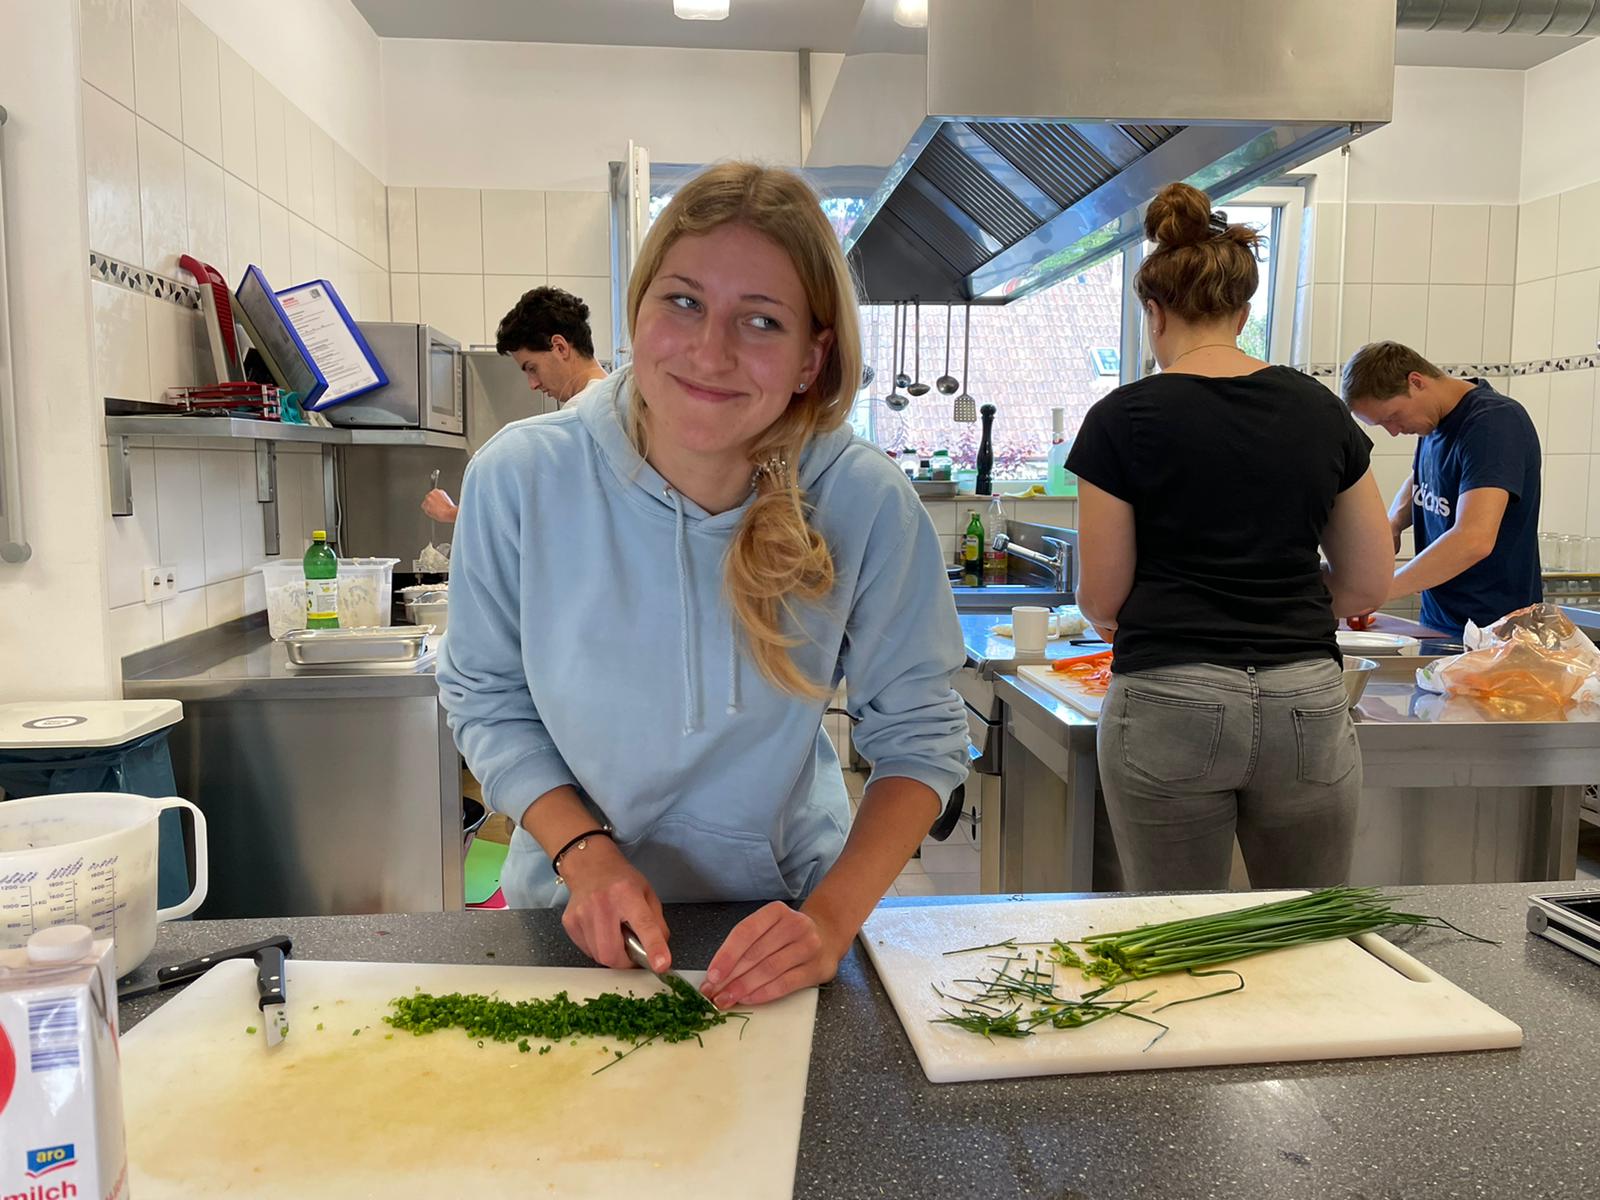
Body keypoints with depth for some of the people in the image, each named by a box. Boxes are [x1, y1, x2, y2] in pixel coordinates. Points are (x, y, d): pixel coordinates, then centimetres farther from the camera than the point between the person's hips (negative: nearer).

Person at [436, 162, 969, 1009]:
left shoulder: (867, 504, -16)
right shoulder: (521, 475, -14)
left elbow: (918, 735, -8)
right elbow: (485, 697, -3)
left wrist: (832, 917, -20)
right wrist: (584, 852, -16)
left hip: (781, 918, 0)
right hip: (576, 913, 1)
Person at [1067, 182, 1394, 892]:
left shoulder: (1124, 418, -5)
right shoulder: (1319, 409, 6)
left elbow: (1101, 601, -3)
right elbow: (1368, 585, 9)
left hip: (1169, 707, -3)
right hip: (1306, 705, 4)